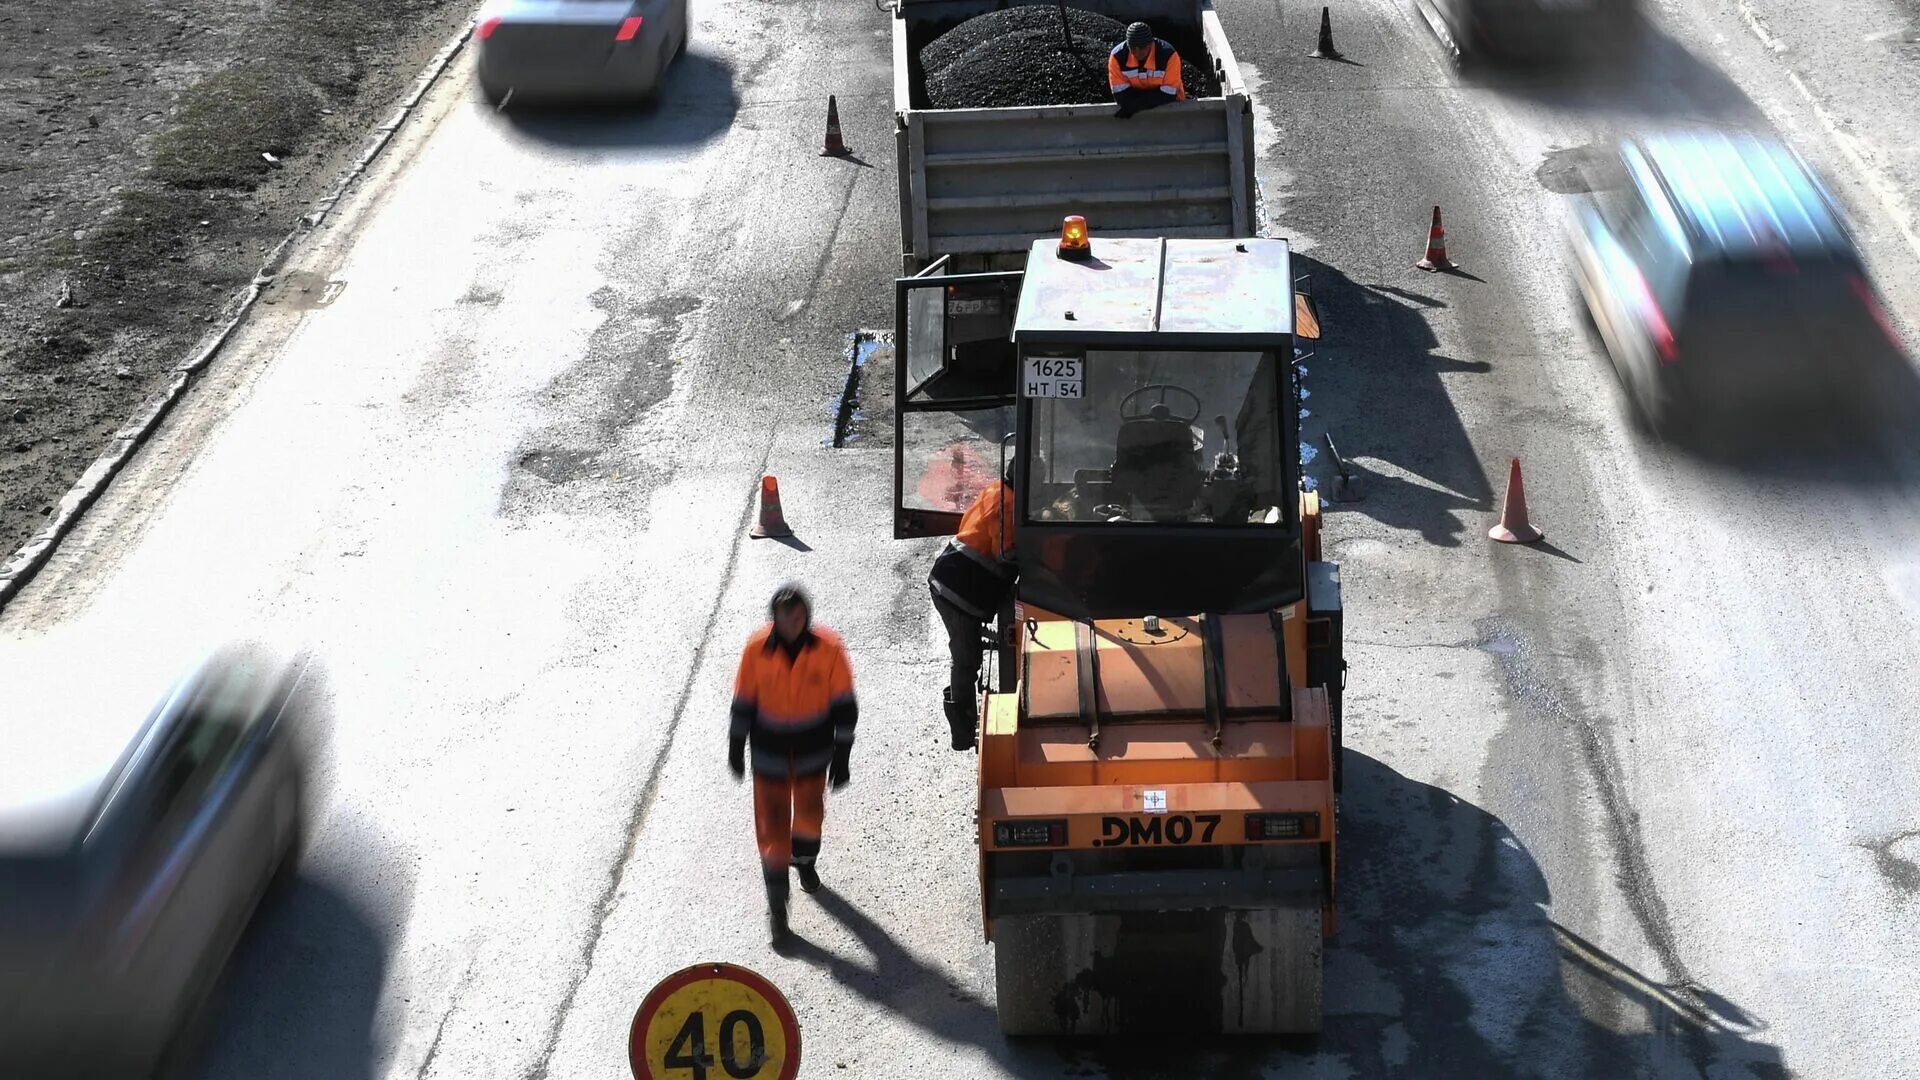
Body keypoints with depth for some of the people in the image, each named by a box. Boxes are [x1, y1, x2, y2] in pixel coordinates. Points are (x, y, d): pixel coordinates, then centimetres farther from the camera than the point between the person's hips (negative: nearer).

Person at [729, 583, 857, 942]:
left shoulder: (828, 649, -17)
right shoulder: (757, 649, -16)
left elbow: (844, 706, -9)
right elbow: (744, 702, -3)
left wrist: (841, 758, -7)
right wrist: (736, 748, 4)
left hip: (813, 751, 1)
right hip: (769, 753, -1)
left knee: (809, 815, 21)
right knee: (772, 825, 0)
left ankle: (805, 862, 52)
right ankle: (776, 903, 12)